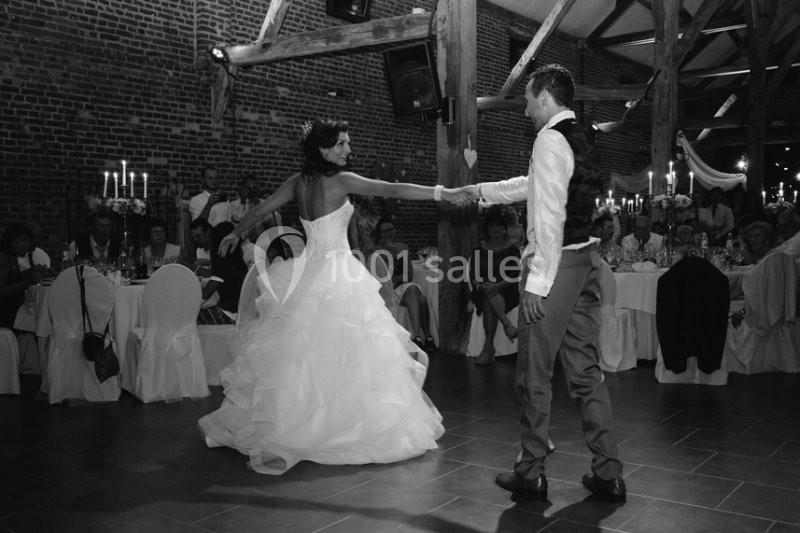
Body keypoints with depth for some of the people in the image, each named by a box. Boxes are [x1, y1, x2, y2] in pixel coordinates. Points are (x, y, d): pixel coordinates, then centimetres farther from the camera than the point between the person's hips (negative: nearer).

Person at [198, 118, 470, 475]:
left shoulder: (298, 182, 8)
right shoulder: (341, 180, -10)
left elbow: (261, 209, 18)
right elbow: (393, 190, -15)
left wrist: (235, 234, 34)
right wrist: (442, 193, -14)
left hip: (309, 272, 7)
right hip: (337, 274, -7)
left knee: (304, 352, 14)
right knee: (346, 352, 0)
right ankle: (356, 429, 9)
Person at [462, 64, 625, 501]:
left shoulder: (550, 140, -13)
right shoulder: (583, 138, 15)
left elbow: (550, 217, -20)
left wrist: (537, 281, -20)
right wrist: (481, 191, 37)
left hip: (557, 263, -8)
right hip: (587, 259, 9)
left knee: (535, 372, 4)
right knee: (586, 370, 12)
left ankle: (531, 473, 16)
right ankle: (608, 474, 18)